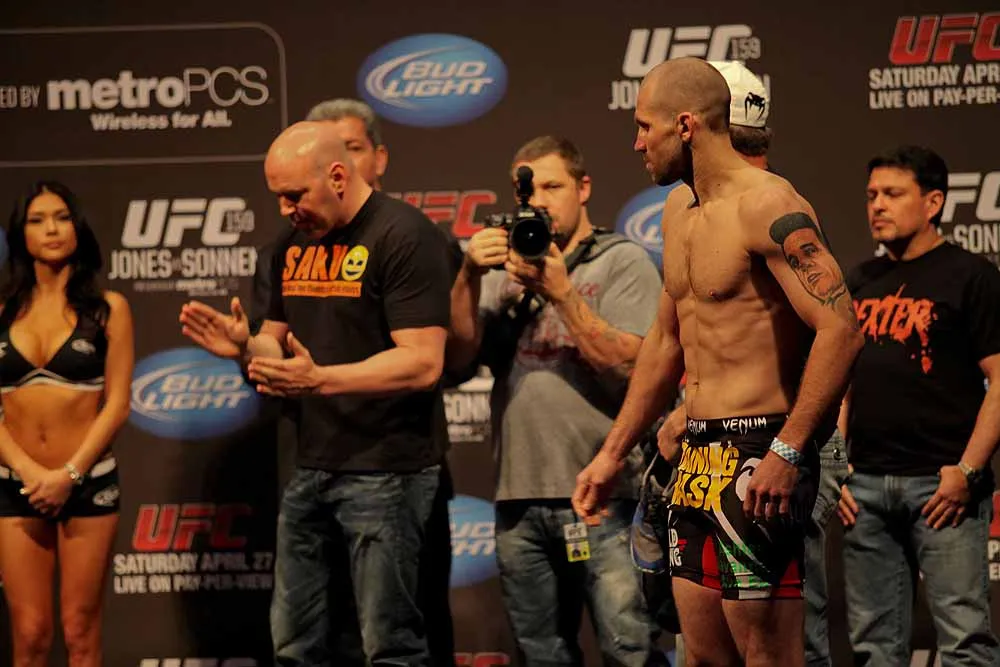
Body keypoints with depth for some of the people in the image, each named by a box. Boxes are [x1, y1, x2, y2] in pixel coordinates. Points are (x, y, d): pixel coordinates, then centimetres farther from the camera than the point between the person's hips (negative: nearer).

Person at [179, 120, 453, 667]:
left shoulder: (404, 236, -12)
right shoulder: (295, 244, 13)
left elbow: (422, 363, -19)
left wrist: (319, 379, -28)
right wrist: (244, 346, -3)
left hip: (386, 472, -8)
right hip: (311, 469, 8)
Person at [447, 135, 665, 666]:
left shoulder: (623, 262, 3)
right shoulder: (506, 269, 16)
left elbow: (627, 363, -10)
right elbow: (459, 354, 5)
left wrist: (561, 292, -14)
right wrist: (470, 276, -9)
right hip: (519, 502, 5)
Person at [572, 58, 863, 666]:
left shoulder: (765, 206, -13)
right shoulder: (680, 215, 17)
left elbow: (840, 329, -22)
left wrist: (788, 452, -26)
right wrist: (613, 455, 27)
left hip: (759, 451, -9)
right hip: (699, 452, 9)